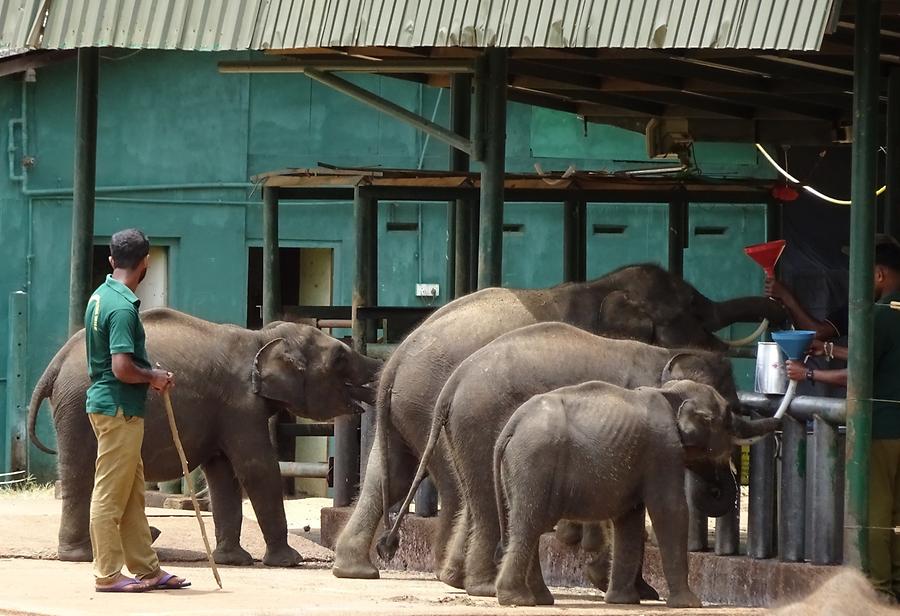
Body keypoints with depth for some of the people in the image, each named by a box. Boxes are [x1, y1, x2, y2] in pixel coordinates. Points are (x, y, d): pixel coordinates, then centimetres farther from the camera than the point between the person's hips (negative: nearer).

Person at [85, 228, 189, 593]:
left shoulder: (101, 297, 11)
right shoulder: (123, 307, -20)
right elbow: (122, 368, -25)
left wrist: (149, 377, 13)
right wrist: (153, 377, -8)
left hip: (106, 402, 10)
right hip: (119, 409, -10)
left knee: (133, 493, 14)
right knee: (110, 494, -4)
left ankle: (146, 569, 19)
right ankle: (108, 575, 0)